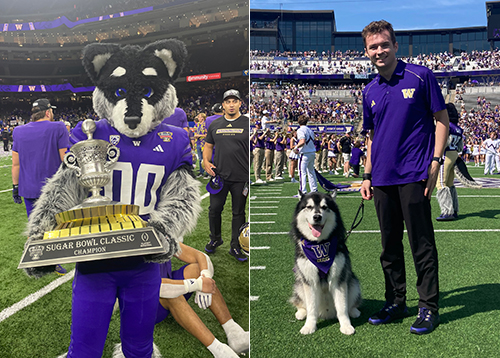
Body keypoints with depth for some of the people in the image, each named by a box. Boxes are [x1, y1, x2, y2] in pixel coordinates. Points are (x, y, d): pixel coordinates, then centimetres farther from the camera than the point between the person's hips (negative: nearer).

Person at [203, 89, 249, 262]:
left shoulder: (247, 123, -1)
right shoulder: (214, 125, 10)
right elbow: (209, 145, 18)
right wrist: (206, 161, 0)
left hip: (241, 178, -2)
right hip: (219, 176, 3)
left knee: (238, 213, 8)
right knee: (214, 209, 8)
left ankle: (235, 247, 20)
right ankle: (215, 239, 32)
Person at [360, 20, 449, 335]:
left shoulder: (420, 76, -1)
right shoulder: (370, 92, 13)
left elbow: (442, 119, 0)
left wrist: (435, 161, -10)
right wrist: (367, 175, 13)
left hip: (414, 176, -5)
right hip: (383, 179, 5)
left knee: (422, 244, 0)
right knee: (390, 244, 12)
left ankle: (429, 307, 14)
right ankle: (396, 302, 24)